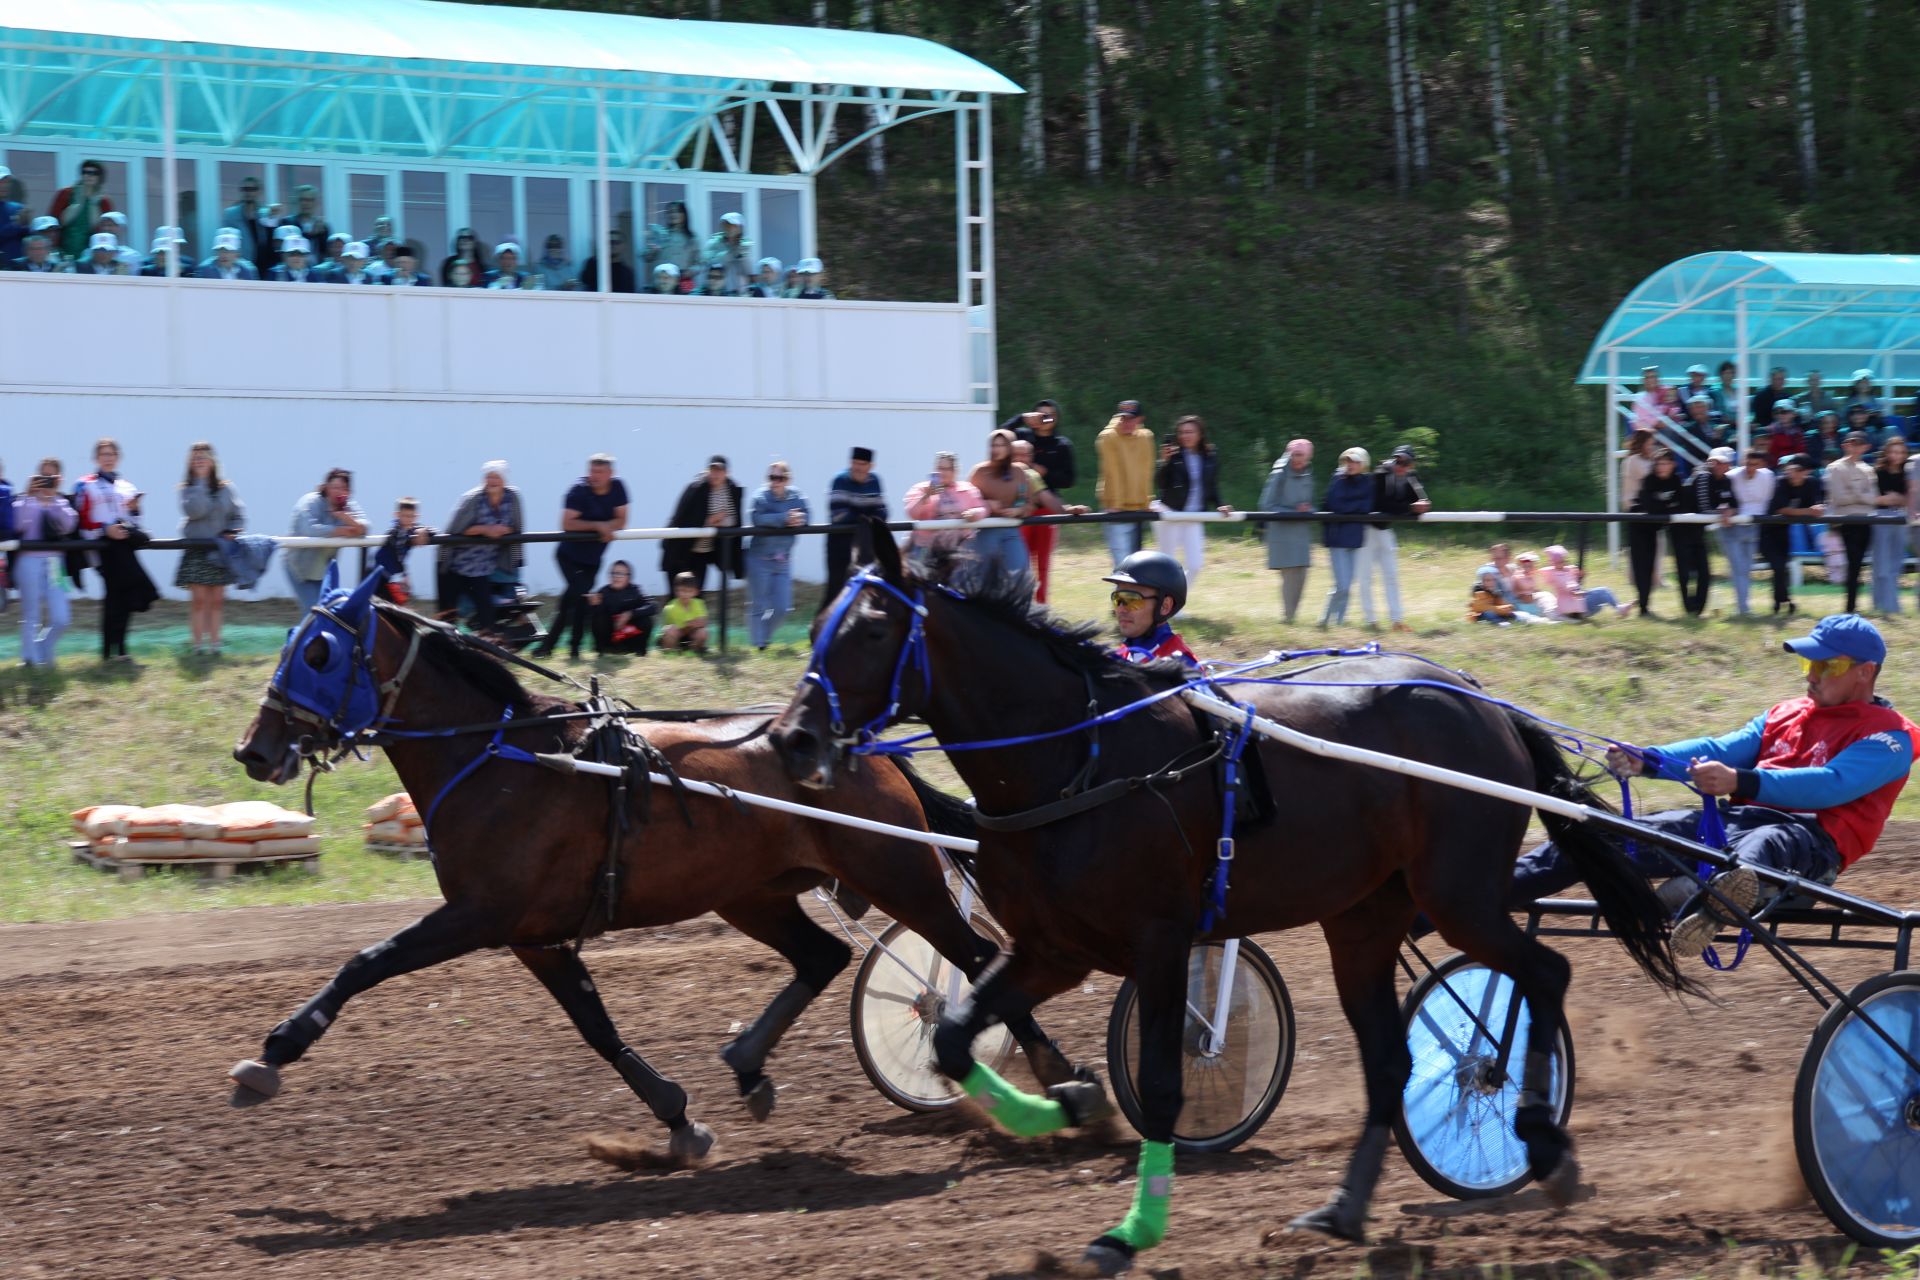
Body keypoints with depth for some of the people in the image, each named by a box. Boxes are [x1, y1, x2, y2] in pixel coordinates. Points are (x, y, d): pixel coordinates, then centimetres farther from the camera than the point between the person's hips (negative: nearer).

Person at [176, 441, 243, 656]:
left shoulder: (225, 488, 5)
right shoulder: (188, 489, -1)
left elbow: (239, 514, 9)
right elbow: (195, 511, -19)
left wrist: (231, 532, -9)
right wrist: (200, 482, -15)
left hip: (219, 551, 2)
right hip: (196, 551, -2)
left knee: (217, 600, 4)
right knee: (198, 600, -6)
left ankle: (214, 644, 10)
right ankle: (198, 644, -3)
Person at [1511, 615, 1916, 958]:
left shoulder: (1887, 737, 3)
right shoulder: (1783, 714, 27)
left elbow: (1831, 785, -15)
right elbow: (1721, 750, 13)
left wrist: (1740, 782, -28)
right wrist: (1646, 761, -6)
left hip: (1810, 837, -7)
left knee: (1765, 844, -44)